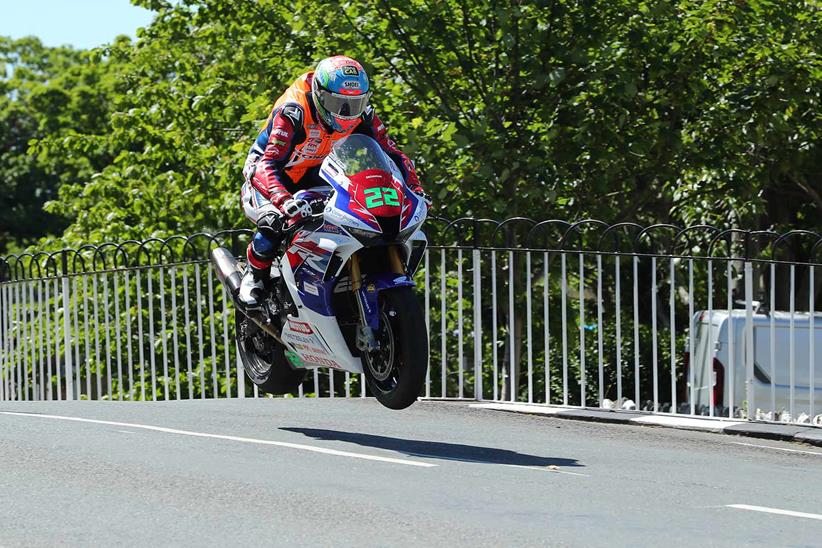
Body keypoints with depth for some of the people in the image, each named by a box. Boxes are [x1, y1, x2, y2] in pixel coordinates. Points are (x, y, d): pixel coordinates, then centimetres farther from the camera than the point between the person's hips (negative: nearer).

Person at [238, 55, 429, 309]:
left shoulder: (362, 115, -16)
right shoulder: (292, 113, -34)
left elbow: (389, 151, -8)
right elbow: (266, 167, -42)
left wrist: (415, 187, -25)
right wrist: (284, 200, -61)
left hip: (316, 175, 6)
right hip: (270, 174, -6)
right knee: (273, 223, -33)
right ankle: (254, 276, -5)